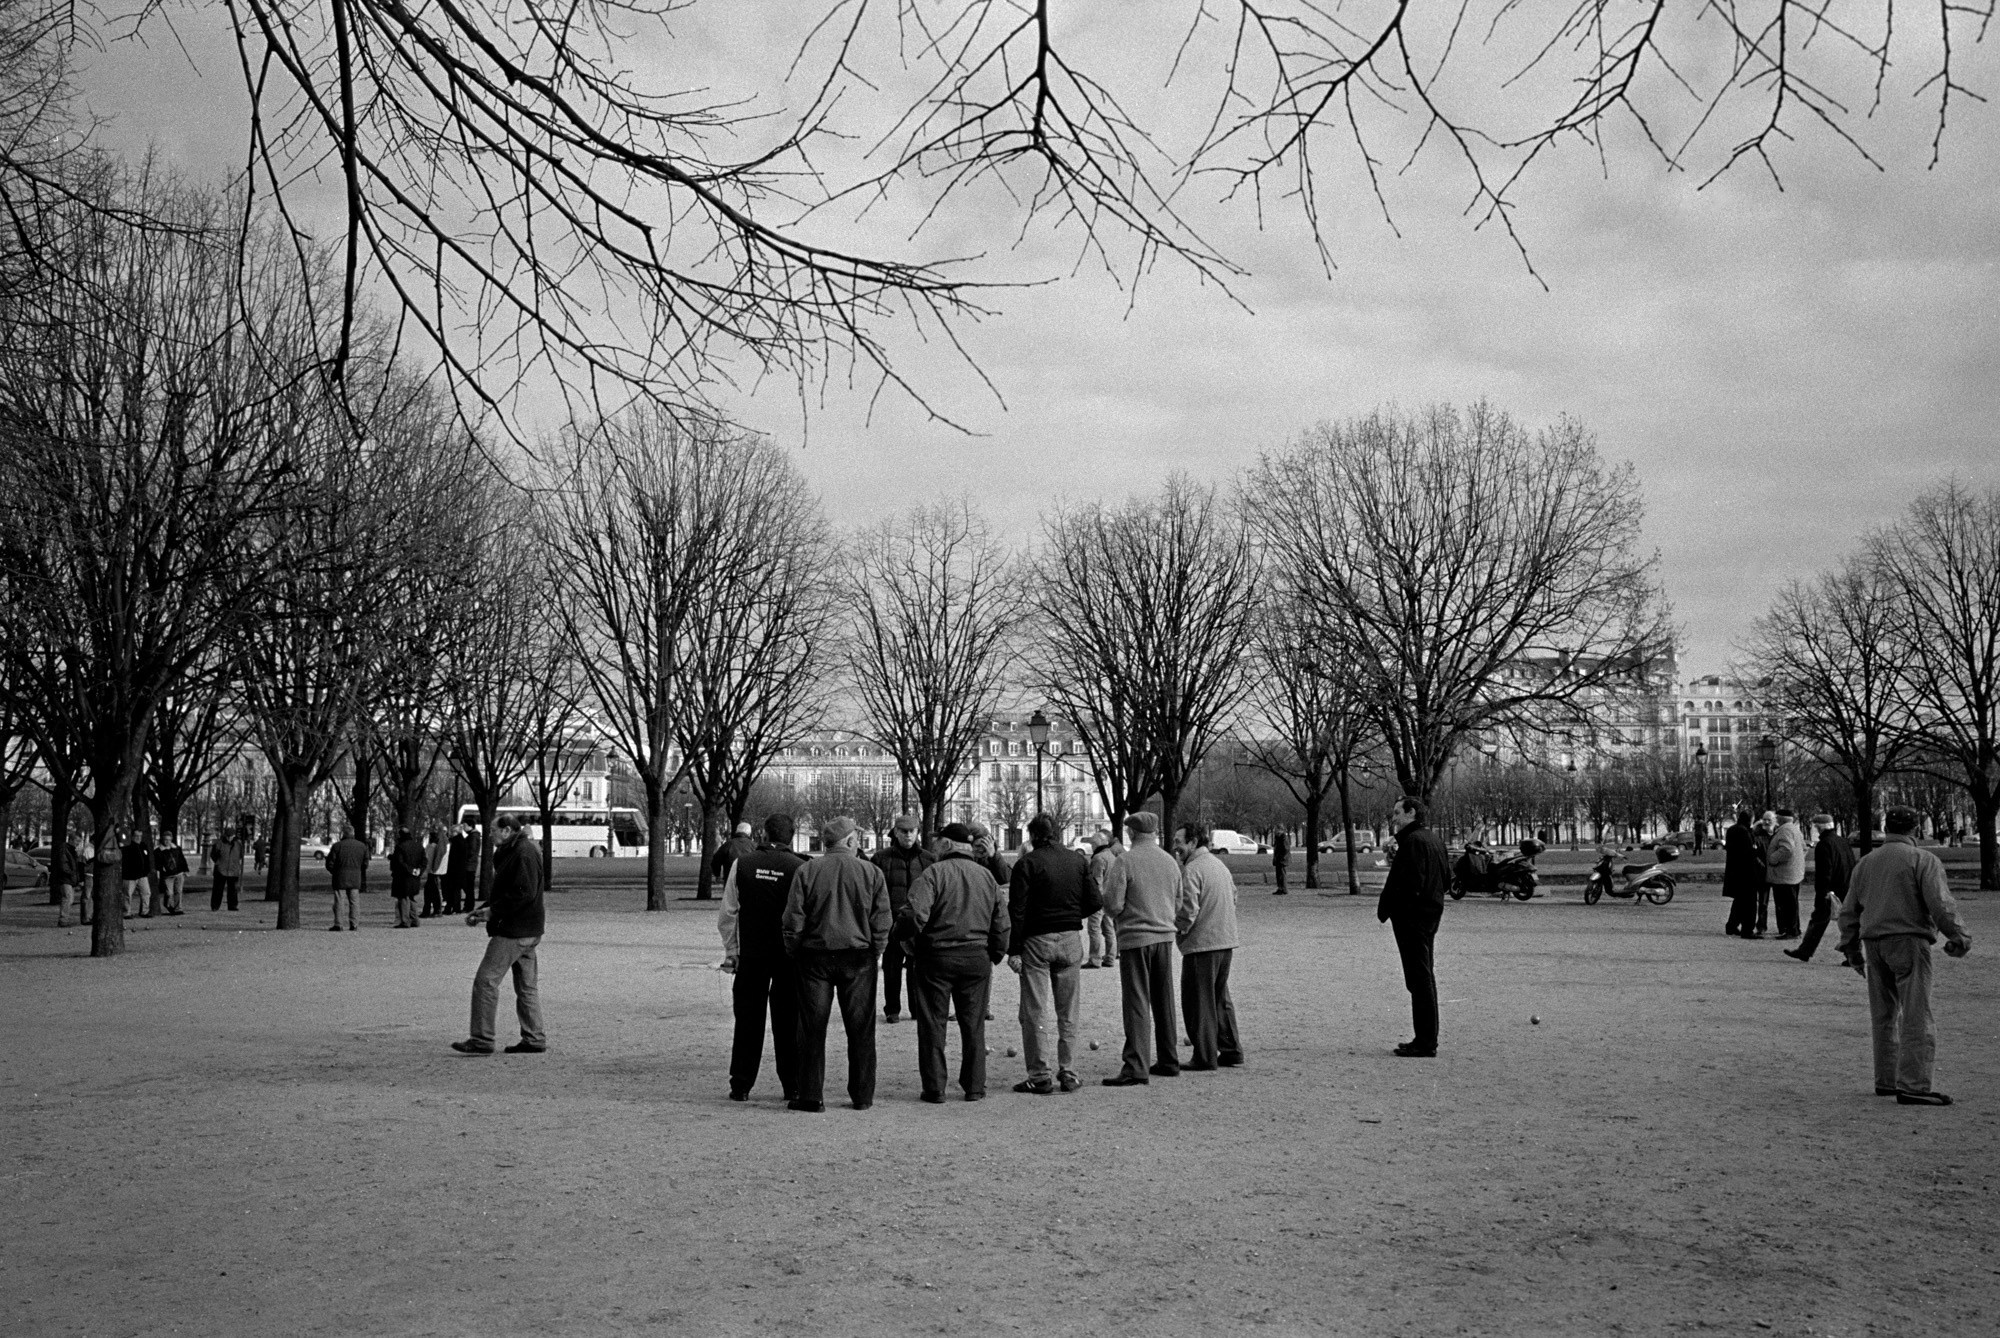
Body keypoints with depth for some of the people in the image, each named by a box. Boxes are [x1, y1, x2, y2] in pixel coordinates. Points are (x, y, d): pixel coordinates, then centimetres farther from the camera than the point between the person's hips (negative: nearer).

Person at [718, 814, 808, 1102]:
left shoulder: (742, 865, -2)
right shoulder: (801, 868, -8)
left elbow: (727, 915, 2)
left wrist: (731, 951, 12)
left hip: (751, 953, 1)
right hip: (790, 954, -1)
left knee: (748, 1019, 9)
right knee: (789, 1019, 8)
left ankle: (741, 1086, 10)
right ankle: (792, 1086, 11)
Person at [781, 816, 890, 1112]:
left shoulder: (807, 871, -4)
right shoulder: (871, 873, -2)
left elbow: (793, 921, -5)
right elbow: (882, 922, -2)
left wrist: (793, 954, 7)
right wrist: (873, 954, 9)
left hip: (815, 956, 0)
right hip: (858, 958, 1)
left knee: (812, 1029, 6)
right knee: (861, 1029, 9)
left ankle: (811, 1096, 7)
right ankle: (862, 1095, 14)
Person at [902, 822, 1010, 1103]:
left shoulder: (933, 874, -9)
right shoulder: (986, 876, 9)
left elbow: (916, 914, -21)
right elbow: (1001, 922, 10)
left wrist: (902, 932, -2)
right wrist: (996, 955, 17)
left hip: (936, 956, -4)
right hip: (976, 958, 4)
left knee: (932, 1025, 5)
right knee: (973, 1025, 12)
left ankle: (934, 1088, 7)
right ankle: (974, 1087, 14)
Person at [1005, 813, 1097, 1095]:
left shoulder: (1026, 864, -7)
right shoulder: (1078, 860, 4)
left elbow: (1017, 911, -11)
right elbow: (1095, 903, 2)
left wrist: (1013, 950, -9)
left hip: (1036, 942, -4)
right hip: (1071, 940, 4)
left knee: (1034, 1013, 1)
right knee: (1067, 1013, 11)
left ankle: (1039, 1076, 0)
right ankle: (1068, 1073, 11)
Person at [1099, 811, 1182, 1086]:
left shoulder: (1125, 861, -12)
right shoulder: (1170, 862, 5)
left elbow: (1112, 904, -15)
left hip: (1135, 938, -5)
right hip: (1164, 937, 6)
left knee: (1137, 1004, -5)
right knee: (1164, 1003, 16)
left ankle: (1136, 1068, -8)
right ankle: (1168, 1061, 23)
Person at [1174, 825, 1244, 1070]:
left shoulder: (1191, 870, -15)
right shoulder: (1220, 865, 13)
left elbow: (1188, 911, -20)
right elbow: (1233, 898, 17)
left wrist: (1177, 932, -4)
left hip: (1201, 944, -9)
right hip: (1226, 942, 9)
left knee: (1198, 1002, 0)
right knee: (1220, 999, 19)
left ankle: (1205, 1057, 2)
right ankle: (1231, 1051, 22)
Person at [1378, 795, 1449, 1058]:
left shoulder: (1413, 841, -17)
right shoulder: (1434, 839, 15)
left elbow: (1409, 883, -24)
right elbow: (1447, 878, 19)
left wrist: (1384, 909, -13)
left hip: (1411, 916, -10)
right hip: (1430, 915, 10)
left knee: (1419, 979, -7)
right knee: (1425, 978, 16)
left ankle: (1425, 1043, -5)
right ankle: (1427, 1039, 22)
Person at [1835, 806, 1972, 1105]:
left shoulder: (1865, 863, 15)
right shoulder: (1924, 860, -4)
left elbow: (1849, 910, 17)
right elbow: (1940, 904, -14)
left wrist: (1851, 948, 24)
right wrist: (1958, 936, -4)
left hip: (1873, 943, 6)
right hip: (1908, 940, -6)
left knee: (1883, 1016, 15)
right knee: (1916, 1016, -6)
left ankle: (1885, 1079, 19)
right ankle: (1913, 1085, -10)